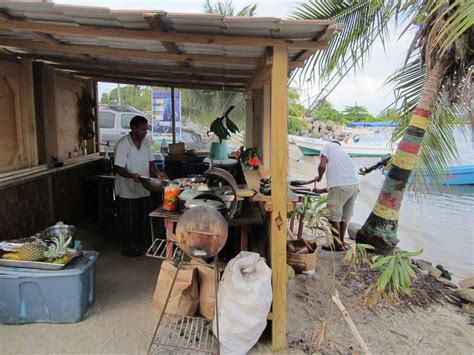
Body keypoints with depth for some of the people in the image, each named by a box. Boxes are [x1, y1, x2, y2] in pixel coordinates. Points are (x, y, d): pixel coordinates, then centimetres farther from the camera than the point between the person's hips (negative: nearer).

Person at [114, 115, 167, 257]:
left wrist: (157, 173, -10)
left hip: (144, 190, 7)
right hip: (128, 191, -7)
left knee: (143, 219, 16)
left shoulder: (145, 142, 4)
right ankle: (128, 248, 22)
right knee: (129, 222, 6)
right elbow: (118, 168, -19)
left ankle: (141, 244, 33)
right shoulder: (122, 144, -17)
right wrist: (131, 176, -36)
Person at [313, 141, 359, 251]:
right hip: (355, 185, 8)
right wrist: (321, 191, 36)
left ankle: (338, 244, 10)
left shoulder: (329, 146, 13)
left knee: (334, 216, 4)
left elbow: (322, 165, -4)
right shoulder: (344, 153, 32)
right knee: (345, 216, 19)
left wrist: (319, 177, 18)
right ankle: (341, 241, 30)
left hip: (340, 186, -7)